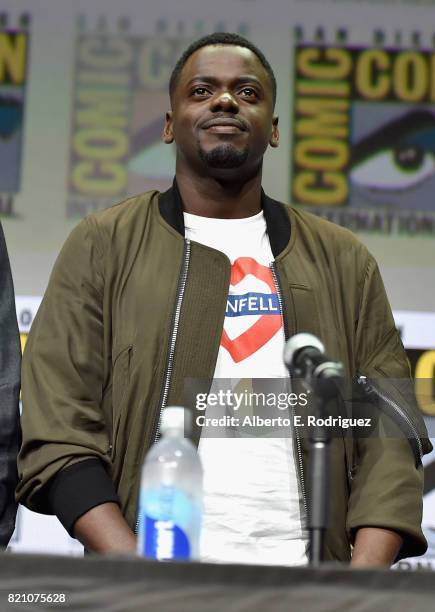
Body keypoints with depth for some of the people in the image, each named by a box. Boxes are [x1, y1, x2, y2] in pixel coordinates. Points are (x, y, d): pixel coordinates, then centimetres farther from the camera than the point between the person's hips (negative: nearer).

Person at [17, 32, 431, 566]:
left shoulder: (343, 261, 13)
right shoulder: (102, 247, 7)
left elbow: (387, 433, 7)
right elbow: (57, 437, 0)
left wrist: (365, 583, -10)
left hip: (308, 581, 2)